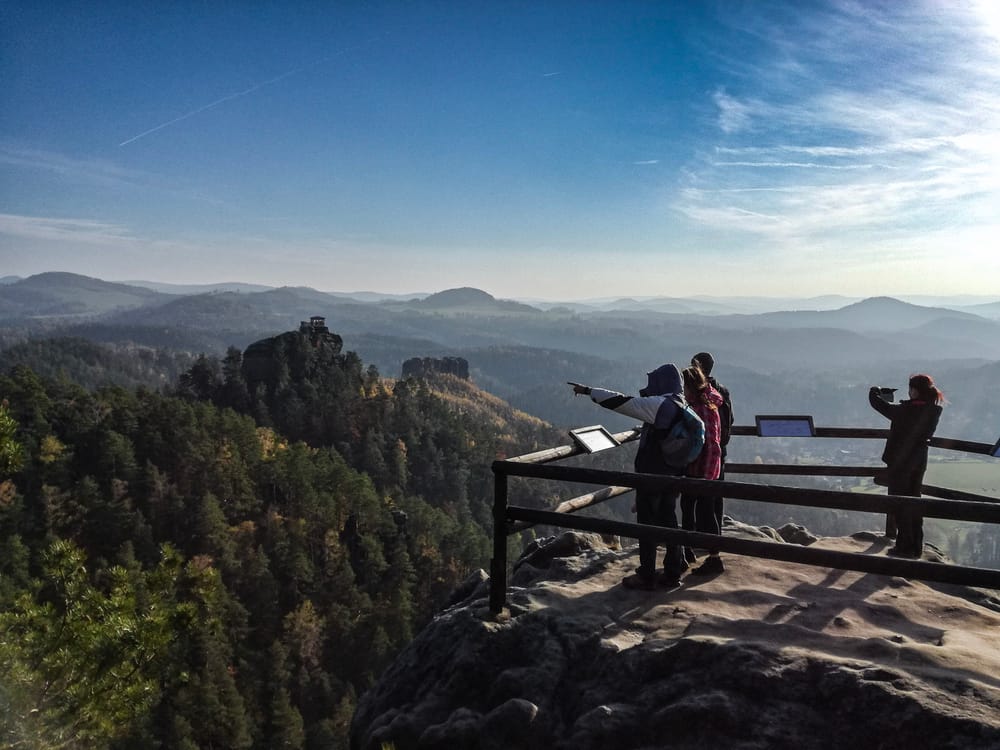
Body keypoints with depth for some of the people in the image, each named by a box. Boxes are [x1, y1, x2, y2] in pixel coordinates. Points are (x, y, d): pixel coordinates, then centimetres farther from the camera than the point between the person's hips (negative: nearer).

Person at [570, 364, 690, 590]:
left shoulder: (658, 404, -19)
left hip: (651, 474, -8)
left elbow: (619, 401, -19)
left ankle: (646, 577, 9)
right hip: (672, 475, 8)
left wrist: (588, 391, -12)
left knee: (647, 524, 2)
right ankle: (673, 573, 21)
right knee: (668, 521, 14)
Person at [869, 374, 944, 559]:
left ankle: (905, 547, 9)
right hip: (919, 463, 6)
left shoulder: (903, 410, -23)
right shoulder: (934, 411, -5)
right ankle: (916, 547, 24)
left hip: (899, 463, -6)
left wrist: (875, 390, 9)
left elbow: (877, 403, -14)